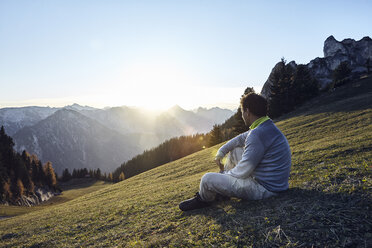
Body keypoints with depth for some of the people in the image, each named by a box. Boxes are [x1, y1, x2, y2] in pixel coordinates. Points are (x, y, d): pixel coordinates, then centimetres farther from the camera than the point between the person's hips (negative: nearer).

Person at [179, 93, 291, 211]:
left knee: (207, 179, -13)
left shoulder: (258, 134, -28)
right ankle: (220, 191, 30)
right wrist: (220, 152, 11)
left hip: (266, 189, -10)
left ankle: (204, 200, 23)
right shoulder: (267, 126, 5)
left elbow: (242, 172, -23)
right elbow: (240, 139, 20)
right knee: (234, 150, 22)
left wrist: (225, 173, -3)